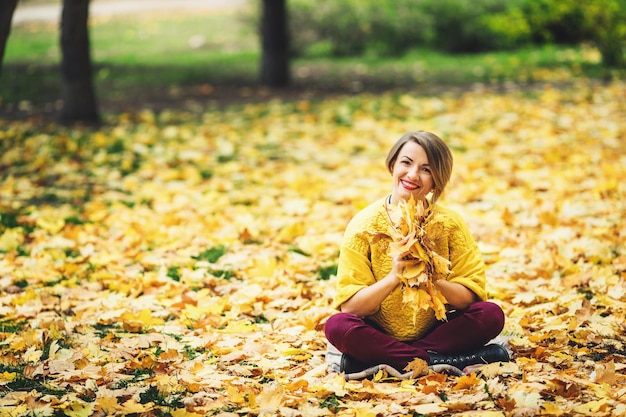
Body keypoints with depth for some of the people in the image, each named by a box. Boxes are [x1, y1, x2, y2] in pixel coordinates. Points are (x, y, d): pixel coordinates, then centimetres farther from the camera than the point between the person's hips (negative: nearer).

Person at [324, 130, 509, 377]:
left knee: (491, 314, -22)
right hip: (379, 336, -2)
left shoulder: (450, 224, -5)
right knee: (337, 326, -31)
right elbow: (349, 306, -13)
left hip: (435, 332, 2)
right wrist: (393, 278, -29)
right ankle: (436, 361, -23)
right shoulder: (364, 225, -10)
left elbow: (471, 296, -9)